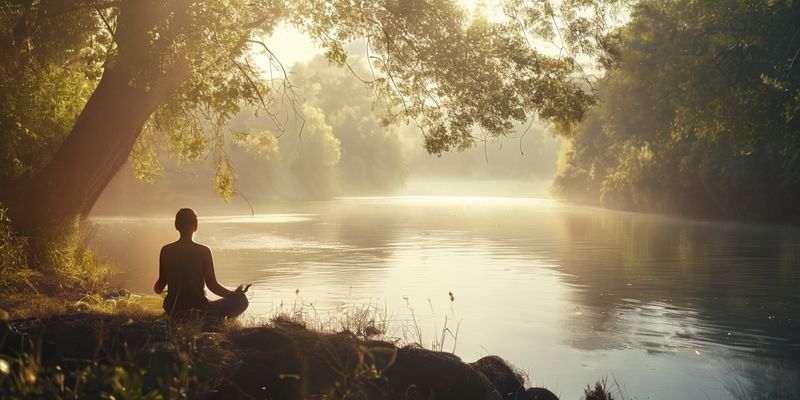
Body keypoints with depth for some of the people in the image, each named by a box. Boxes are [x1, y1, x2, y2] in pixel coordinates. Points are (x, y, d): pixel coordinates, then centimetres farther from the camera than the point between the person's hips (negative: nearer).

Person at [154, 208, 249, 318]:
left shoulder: (166, 251, 0)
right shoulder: (203, 251, -9)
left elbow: (159, 288, 5)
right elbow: (212, 285, -10)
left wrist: (157, 288, 30)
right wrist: (235, 293, 6)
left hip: (173, 311, 6)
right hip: (200, 310, -6)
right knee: (241, 300, 5)